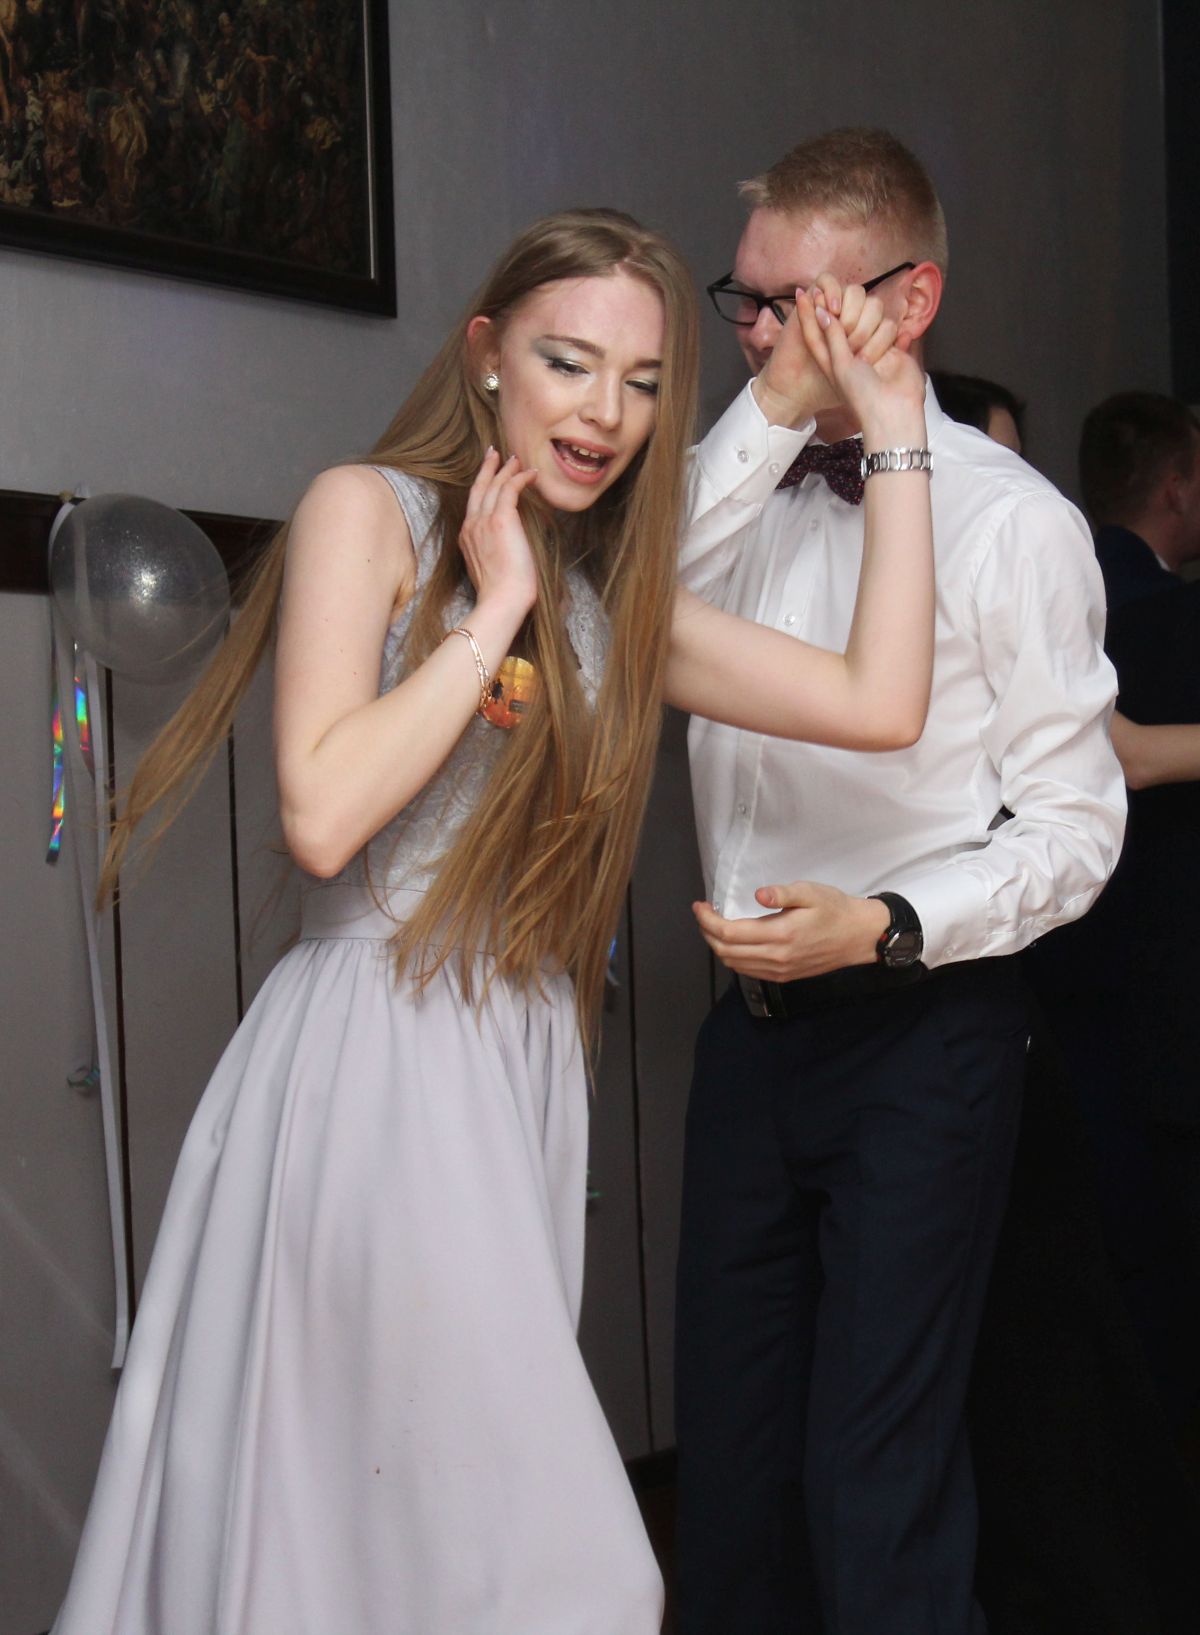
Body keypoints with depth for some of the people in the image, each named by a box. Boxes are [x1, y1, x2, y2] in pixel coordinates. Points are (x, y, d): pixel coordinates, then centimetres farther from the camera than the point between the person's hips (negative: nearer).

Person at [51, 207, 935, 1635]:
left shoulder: (612, 601, 15)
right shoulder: (371, 511, -3)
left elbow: (880, 703, 3)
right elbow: (323, 815, -17)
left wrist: (894, 433, 9)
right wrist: (496, 610, -10)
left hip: (520, 1073, 6)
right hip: (370, 1070, -6)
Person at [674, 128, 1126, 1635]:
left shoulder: (1007, 519, -7)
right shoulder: (741, 492, 9)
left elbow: (1073, 826, -7)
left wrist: (884, 928, -21)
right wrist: (772, 408, -16)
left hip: (921, 1027, -5)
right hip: (753, 1020, 6)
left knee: (871, 1488, -6)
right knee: (726, 1461, 13)